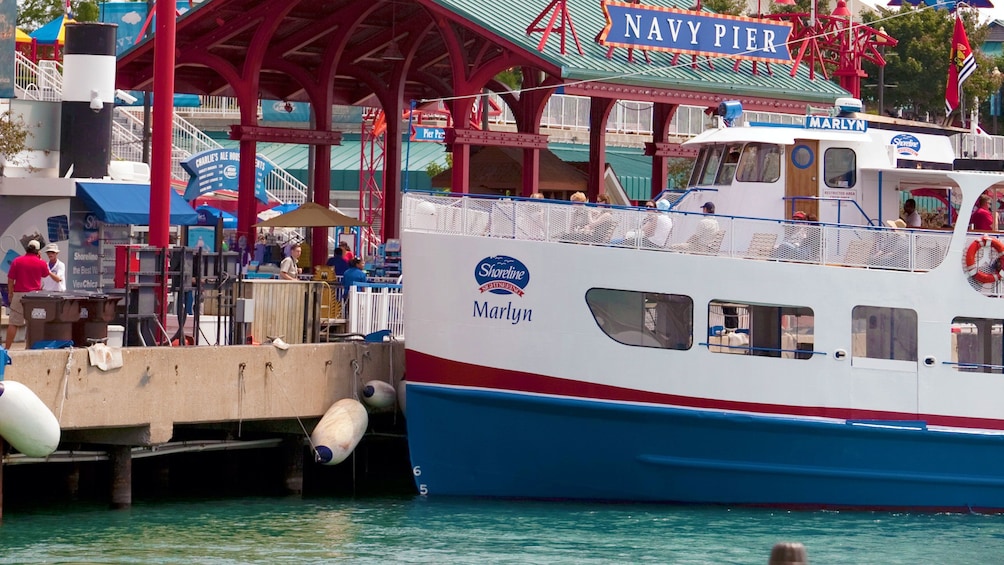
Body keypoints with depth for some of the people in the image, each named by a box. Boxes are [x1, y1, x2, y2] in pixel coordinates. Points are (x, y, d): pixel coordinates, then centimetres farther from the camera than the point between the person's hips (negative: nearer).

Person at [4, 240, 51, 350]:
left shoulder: (17, 261, -2)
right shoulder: (41, 262, -1)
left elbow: (10, 279, -1)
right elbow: (45, 274, 18)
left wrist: (11, 293, 11)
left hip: (19, 294, 0)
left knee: (13, 323, 0)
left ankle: (7, 348, -2)